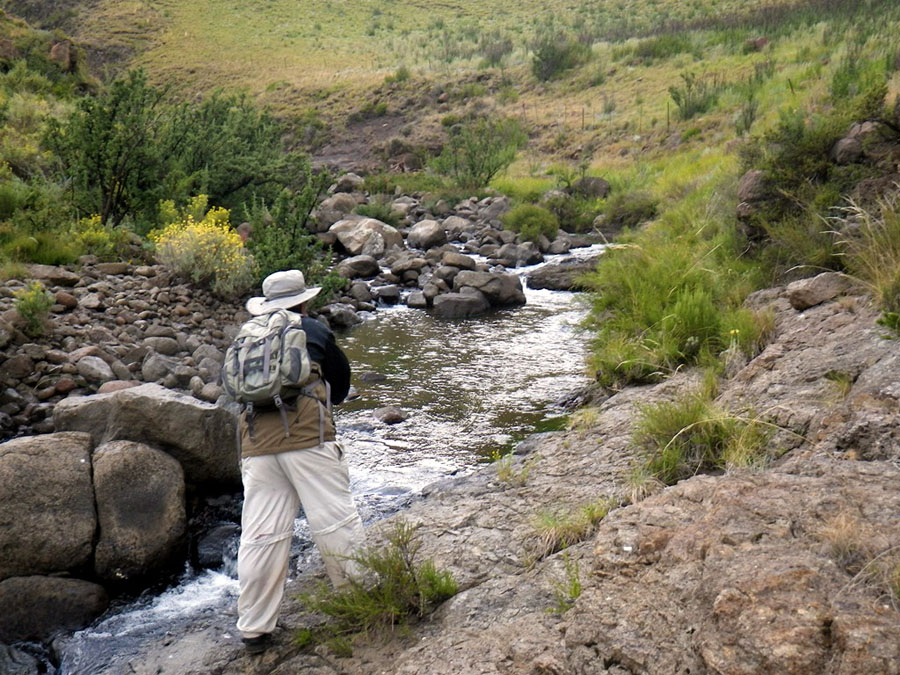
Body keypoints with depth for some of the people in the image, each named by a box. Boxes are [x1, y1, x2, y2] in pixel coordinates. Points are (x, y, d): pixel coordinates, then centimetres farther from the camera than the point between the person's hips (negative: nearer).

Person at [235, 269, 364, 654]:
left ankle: (254, 629, 11)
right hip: (308, 436, -4)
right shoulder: (315, 332, 12)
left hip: (256, 444, 4)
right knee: (335, 521, 2)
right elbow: (341, 384, 20)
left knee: (259, 536, 5)